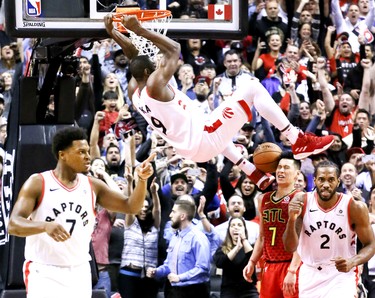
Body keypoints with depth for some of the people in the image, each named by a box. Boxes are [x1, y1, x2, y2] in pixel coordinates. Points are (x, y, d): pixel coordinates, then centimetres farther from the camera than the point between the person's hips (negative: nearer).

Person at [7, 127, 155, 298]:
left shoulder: (93, 186, 6)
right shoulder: (37, 184, -8)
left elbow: (131, 207, 6)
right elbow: (13, 225, -17)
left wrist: (142, 180, -13)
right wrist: (46, 226, -37)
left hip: (79, 273, 5)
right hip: (44, 272, -5)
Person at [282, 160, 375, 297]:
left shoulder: (355, 207, -15)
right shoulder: (302, 202, -9)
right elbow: (290, 247, -9)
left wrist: (353, 261, -26)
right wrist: (292, 220, -29)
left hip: (342, 274, -3)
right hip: (310, 275, 3)